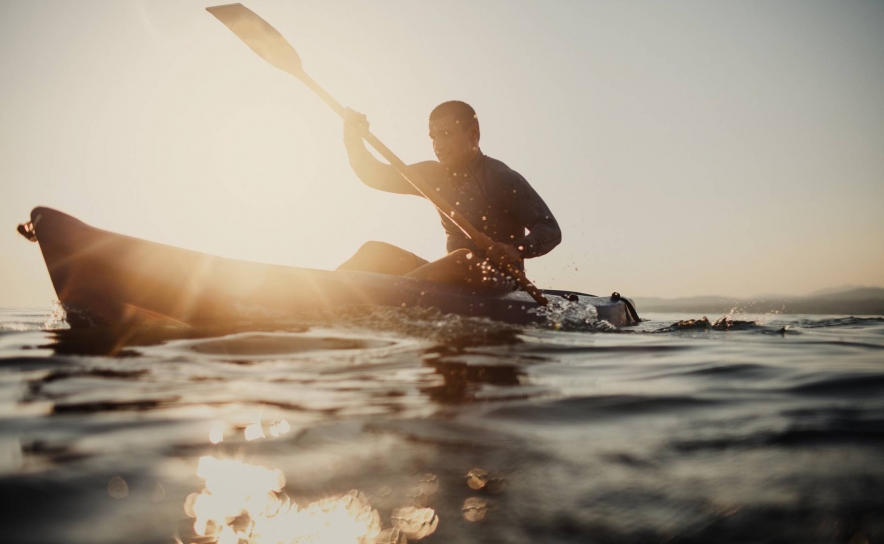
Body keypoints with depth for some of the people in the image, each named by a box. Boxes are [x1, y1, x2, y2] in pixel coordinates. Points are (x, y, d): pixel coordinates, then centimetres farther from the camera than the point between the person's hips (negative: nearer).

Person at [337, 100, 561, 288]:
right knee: (375, 252, -5)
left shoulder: (502, 179, -10)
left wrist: (515, 250, -32)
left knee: (464, 260, -39)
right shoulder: (435, 175, 9)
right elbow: (376, 176, 10)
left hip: (499, 281, -6)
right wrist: (353, 138, -7)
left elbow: (551, 230, -13)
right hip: (452, 278, 6)